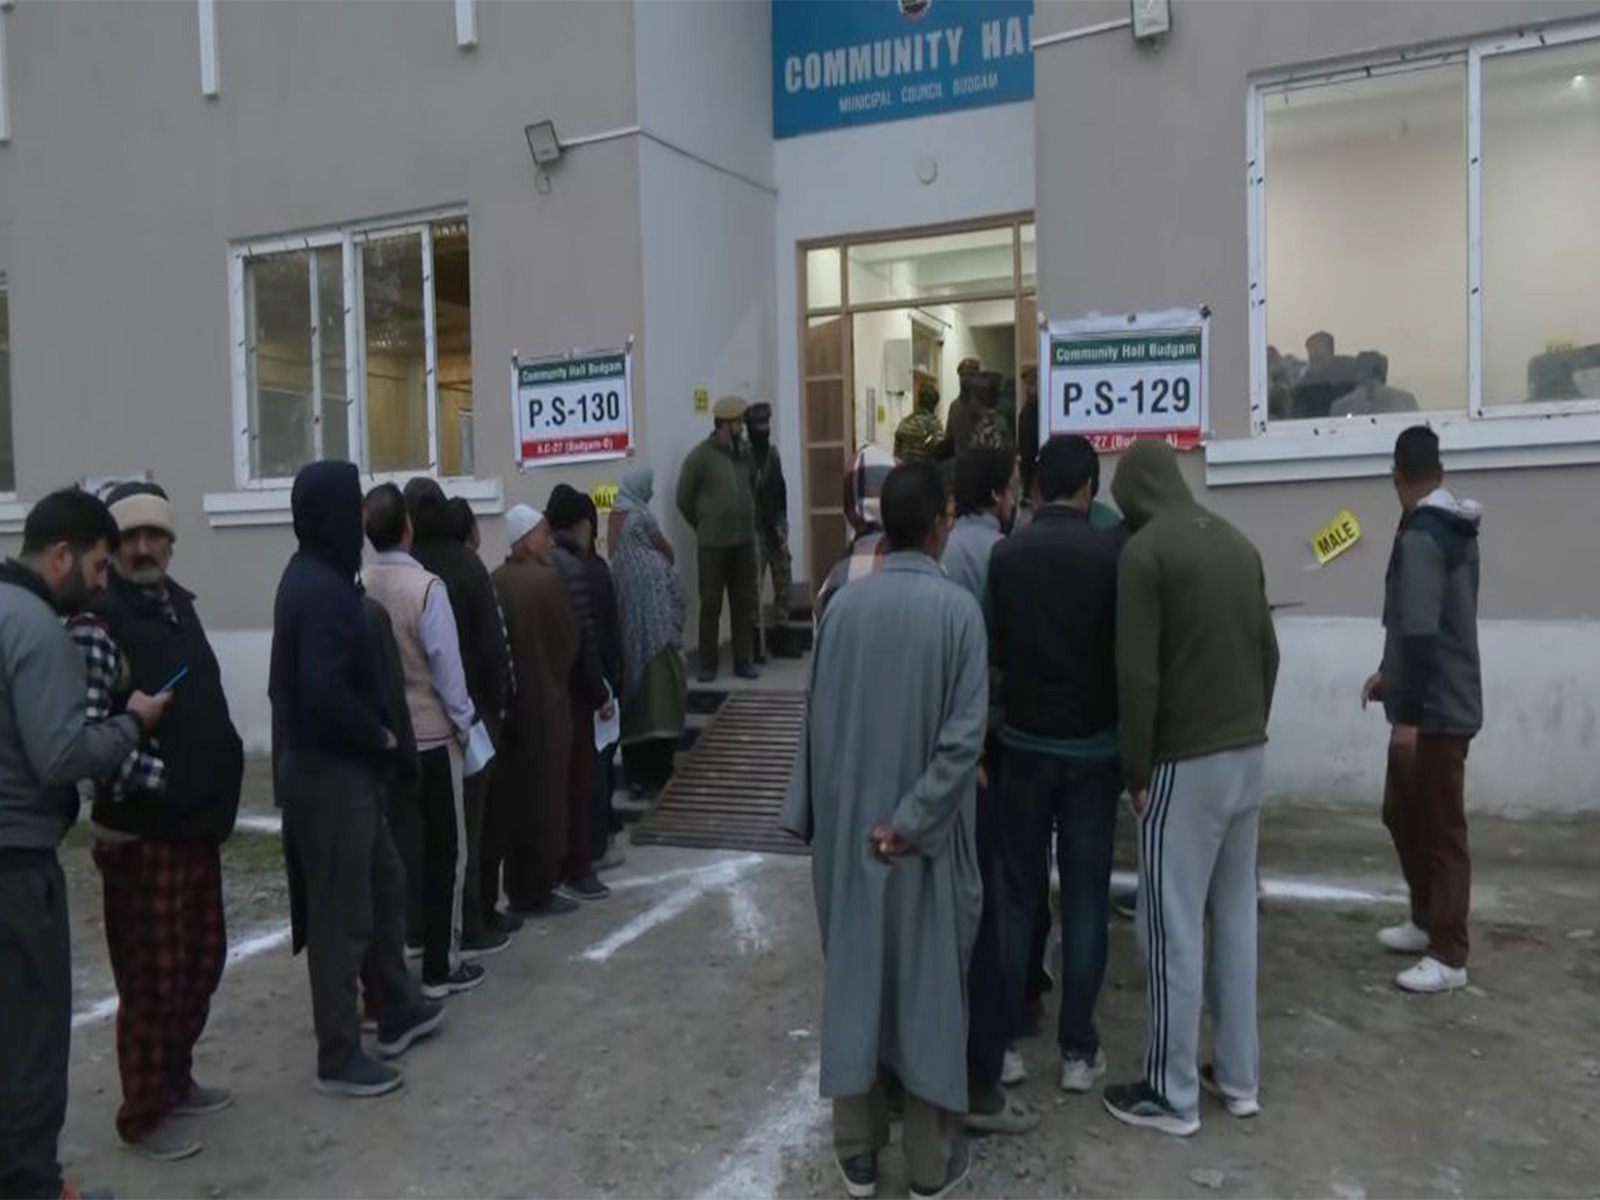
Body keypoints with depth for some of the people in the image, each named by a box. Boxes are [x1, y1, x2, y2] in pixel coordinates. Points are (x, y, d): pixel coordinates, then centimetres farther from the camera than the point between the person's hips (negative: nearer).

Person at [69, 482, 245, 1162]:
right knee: (153, 980, 4)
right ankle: (145, 1114, 20)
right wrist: (157, 777, -21)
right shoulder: (98, 622, -15)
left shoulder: (177, 605, 11)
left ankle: (176, 1080, 36)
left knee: (202, 962, 19)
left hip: (197, 824, 8)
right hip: (143, 833, -8)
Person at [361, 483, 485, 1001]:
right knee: (445, 852, 8)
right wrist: (464, 723, 0)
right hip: (431, 735, -4)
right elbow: (447, 666, -14)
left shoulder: (357, 589, -5)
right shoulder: (426, 587, -18)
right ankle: (440, 967, 15)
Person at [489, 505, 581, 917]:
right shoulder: (548, 579, -15)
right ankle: (536, 891, 13)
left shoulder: (495, 581, 0)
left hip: (507, 703, 6)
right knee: (544, 798, 5)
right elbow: (569, 641, -9)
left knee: (508, 798, 13)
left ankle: (516, 887, 22)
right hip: (545, 703, -6)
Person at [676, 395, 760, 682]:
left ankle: (744, 661, 16)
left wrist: (748, 521, 12)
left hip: (744, 540, 5)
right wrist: (705, 526, 8)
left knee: (744, 603, 7)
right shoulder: (700, 456, -8)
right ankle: (707, 664, 10)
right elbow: (684, 499, -1)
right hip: (713, 543, -4)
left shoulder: (745, 452, 7)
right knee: (711, 605, 1)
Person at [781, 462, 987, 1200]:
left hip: (848, 824, 3)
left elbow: (816, 720, 2)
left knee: (854, 975, 14)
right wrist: (911, 821, -12)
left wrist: (813, 814, 10)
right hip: (927, 832, -3)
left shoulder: (843, 604, -4)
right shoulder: (958, 608, -13)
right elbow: (965, 733, -17)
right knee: (930, 983, 11)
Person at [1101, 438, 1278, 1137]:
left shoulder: (1144, 551, -13)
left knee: (1172, 928, 1)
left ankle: (1171, 1095, 11)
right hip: (1248, 755, 8)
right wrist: (1251, 729, 19)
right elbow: (1268, 652, 12)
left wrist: (1136, 769, -8)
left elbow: (1137, 676, -17)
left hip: (1186, 764, -8)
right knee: (1236, 917, 15)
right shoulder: (1238, 544, 9)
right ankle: (1239, 1078, 25)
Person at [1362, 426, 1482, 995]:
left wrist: (1408, 715, -22)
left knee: (1441, 829, -1)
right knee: (1402, 813, 19)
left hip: (1435, 711, -10)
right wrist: (1390, 676, 28)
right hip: (1438, 701, 10)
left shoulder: (1420, 535, -19)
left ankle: (1449, 956, 8)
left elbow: (1421, 632, -24)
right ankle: (1427, 921, 32)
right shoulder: (1454, 527, 12)